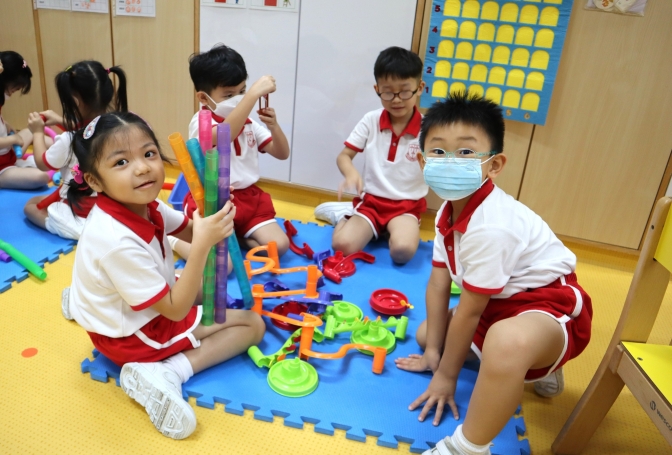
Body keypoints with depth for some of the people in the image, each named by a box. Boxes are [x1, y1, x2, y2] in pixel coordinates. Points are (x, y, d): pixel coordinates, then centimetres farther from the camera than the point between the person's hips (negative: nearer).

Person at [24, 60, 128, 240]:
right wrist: (61, 121, 21)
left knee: (30, 205, 19)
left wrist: (38, 131, 10)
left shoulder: (68, 141, -25)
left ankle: (79, 229, -6)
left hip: (80, 214, -8)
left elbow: (42, 163, -1)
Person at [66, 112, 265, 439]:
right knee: (252, 324, -6)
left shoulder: (144, 206, -13)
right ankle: (165, 372, -16)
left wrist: (212, 213, -20)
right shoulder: (119, 242, -37)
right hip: (133, 336, -9)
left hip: (146, 305, 9)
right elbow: (176, 310, -31)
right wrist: (203, 245, -38)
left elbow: (189, 230, 3)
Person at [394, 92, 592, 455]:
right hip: (501, 304, 10)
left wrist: (446, 375, -10)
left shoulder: (490, 227, -32)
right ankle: (538, 368, 24)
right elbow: (438, 285, 1)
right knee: (425, 333, 18)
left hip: (551, 309, -10)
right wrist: (433, 350, 4)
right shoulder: (449, 212, -3)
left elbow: (469, 311, -23)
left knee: (508, 340, -44)